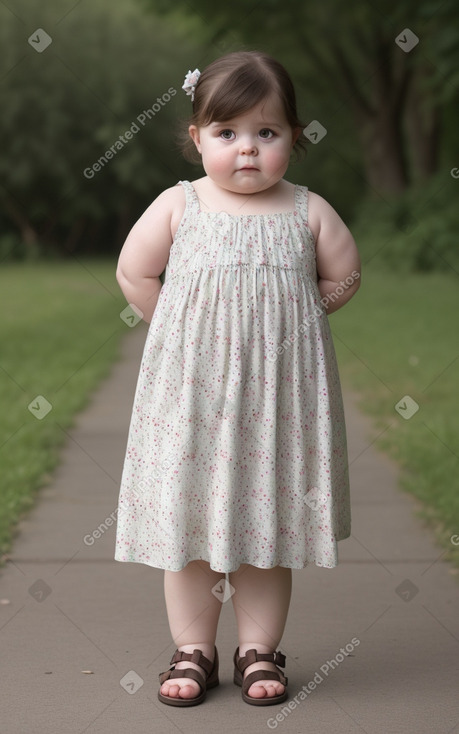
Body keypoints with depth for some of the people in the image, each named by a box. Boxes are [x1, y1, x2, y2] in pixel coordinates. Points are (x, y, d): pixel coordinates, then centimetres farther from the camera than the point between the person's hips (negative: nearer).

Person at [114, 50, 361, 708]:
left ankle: (260, 650, 20)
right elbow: (134, 272, 3)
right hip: (191, 388, 0)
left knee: (270, 522, 7)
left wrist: (280, 322, 6)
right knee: (189, 517, 5)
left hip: (279, 389, 1)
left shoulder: (308, 211, 1)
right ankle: (193, 649, 18)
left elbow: (343, 277, 11)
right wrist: (186, 327, 1)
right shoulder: (178, 205, -1)